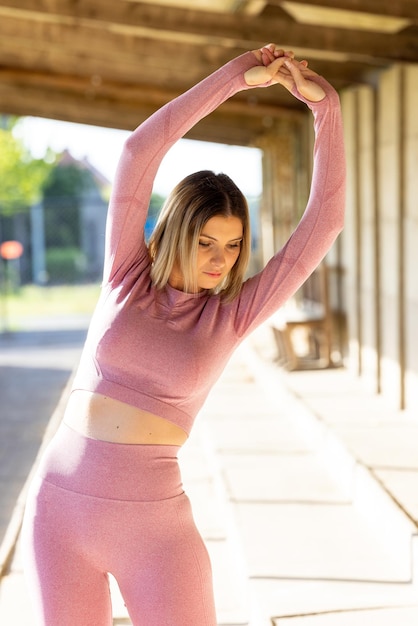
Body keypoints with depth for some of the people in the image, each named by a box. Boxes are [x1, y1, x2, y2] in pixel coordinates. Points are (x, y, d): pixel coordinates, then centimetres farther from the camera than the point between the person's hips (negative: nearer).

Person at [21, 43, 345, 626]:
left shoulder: (233, 317, -1)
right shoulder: (126, 276, 2)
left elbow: (324, 223, -7)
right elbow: (139, 151, -7)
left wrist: (325, 105, -10)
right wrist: (237, 75, -9)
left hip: (153, 521, -1)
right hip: (59, 506, 2)